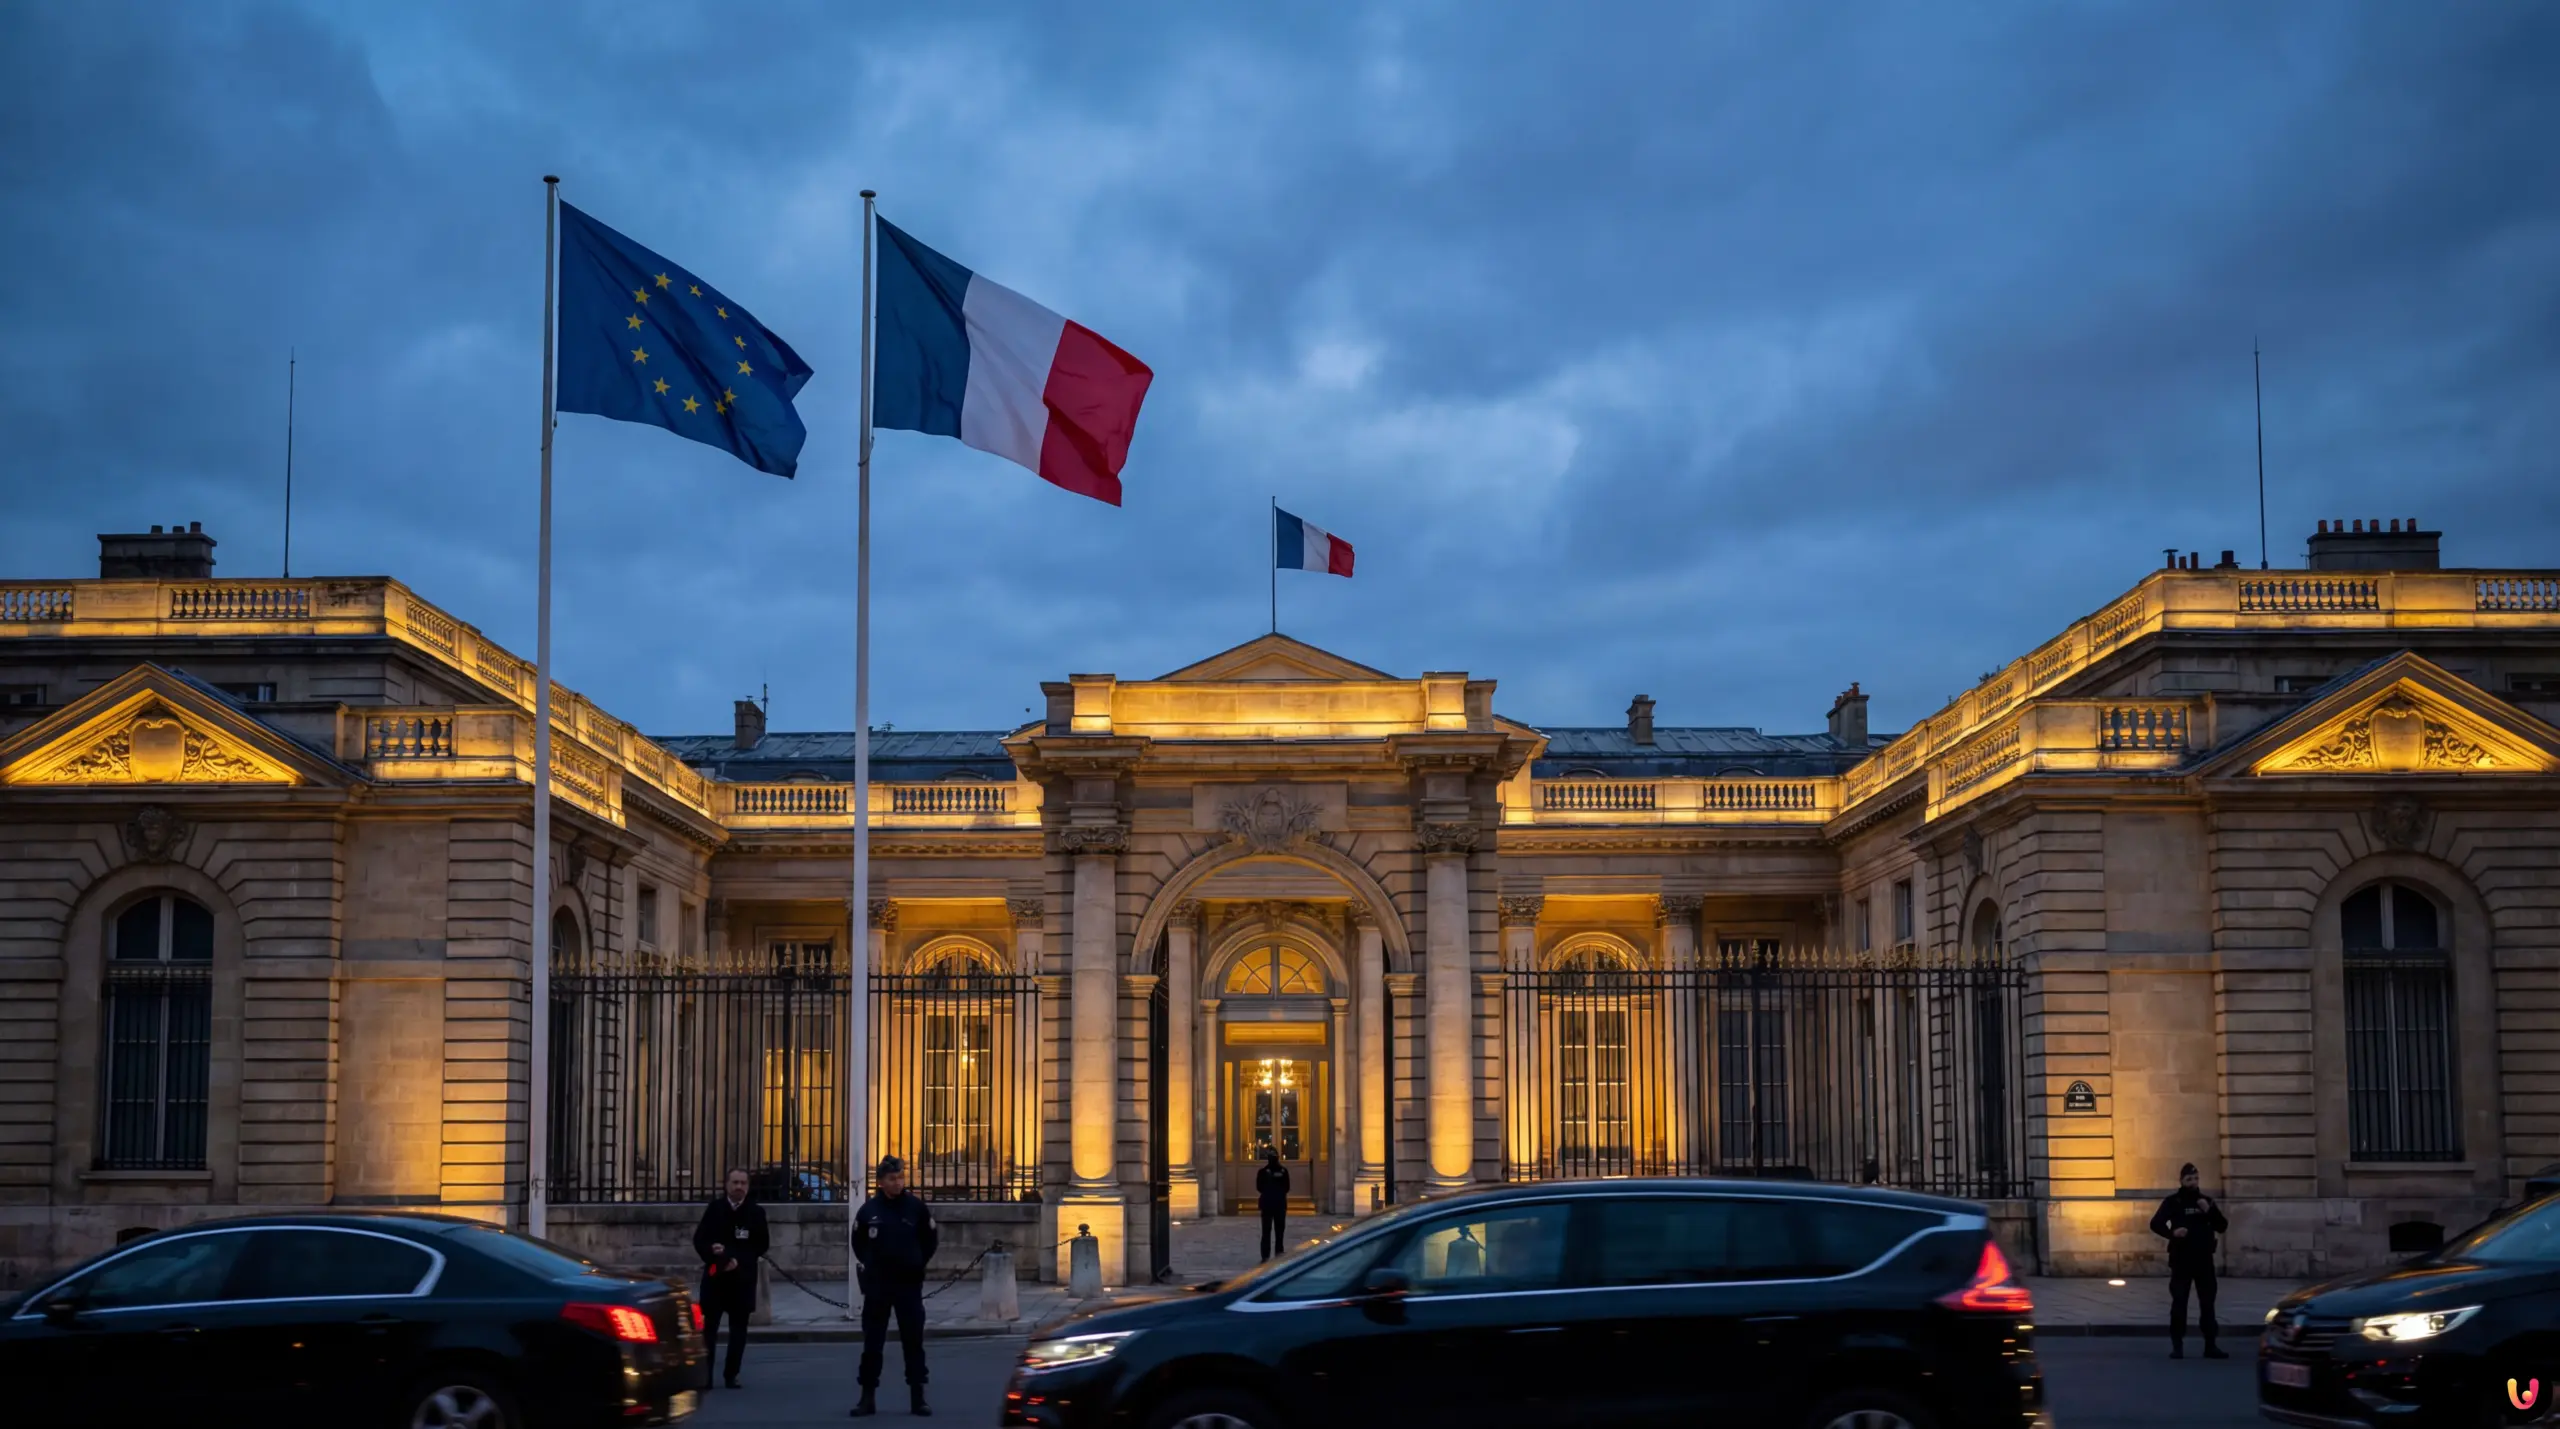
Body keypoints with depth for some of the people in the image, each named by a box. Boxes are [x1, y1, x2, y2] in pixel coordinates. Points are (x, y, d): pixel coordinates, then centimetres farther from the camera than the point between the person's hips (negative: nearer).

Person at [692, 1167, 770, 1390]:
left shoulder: (755, 1212, 1)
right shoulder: (714, 1208, 3)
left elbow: (763, 1244, 2)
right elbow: (699, 1239, 3)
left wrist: (740, 1260, -11)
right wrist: (711, 1250, -17)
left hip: (742, 1277, 0)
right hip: (715, 1275, 0)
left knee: (738, 1328, 3)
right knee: (709, 1326, -2)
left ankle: (731, 1375, 10)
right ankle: (705, 1375, -2)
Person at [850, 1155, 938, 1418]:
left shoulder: (917, 1206, -3)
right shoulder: (869, 1209, 0)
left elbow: (930, 1239, 8)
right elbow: (858, 1242, 14)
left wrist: (918, 1265, 4)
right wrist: (868, 1266, 5)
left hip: (909, 1285, -1)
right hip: (876, 1286, 1)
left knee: (913, 1342, 2)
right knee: (872, 1342, 3)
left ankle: (917, 1398, 7)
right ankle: (868, 1398, 8)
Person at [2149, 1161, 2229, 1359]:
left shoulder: (2206, 1200, 10)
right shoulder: (2172, 1202, 1)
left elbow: (2222, 1226, 7)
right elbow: (2156, 1224, -7)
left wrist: (2209, 1211, -10)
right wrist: (2172, 1232, -25)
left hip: (2204, 1259, 3)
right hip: (2181, 1260, -3)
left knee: (2207, 1302, 4)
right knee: (2179, 1302, -4)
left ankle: (2210, 1345, 9)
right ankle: (2177, 1346, 0)